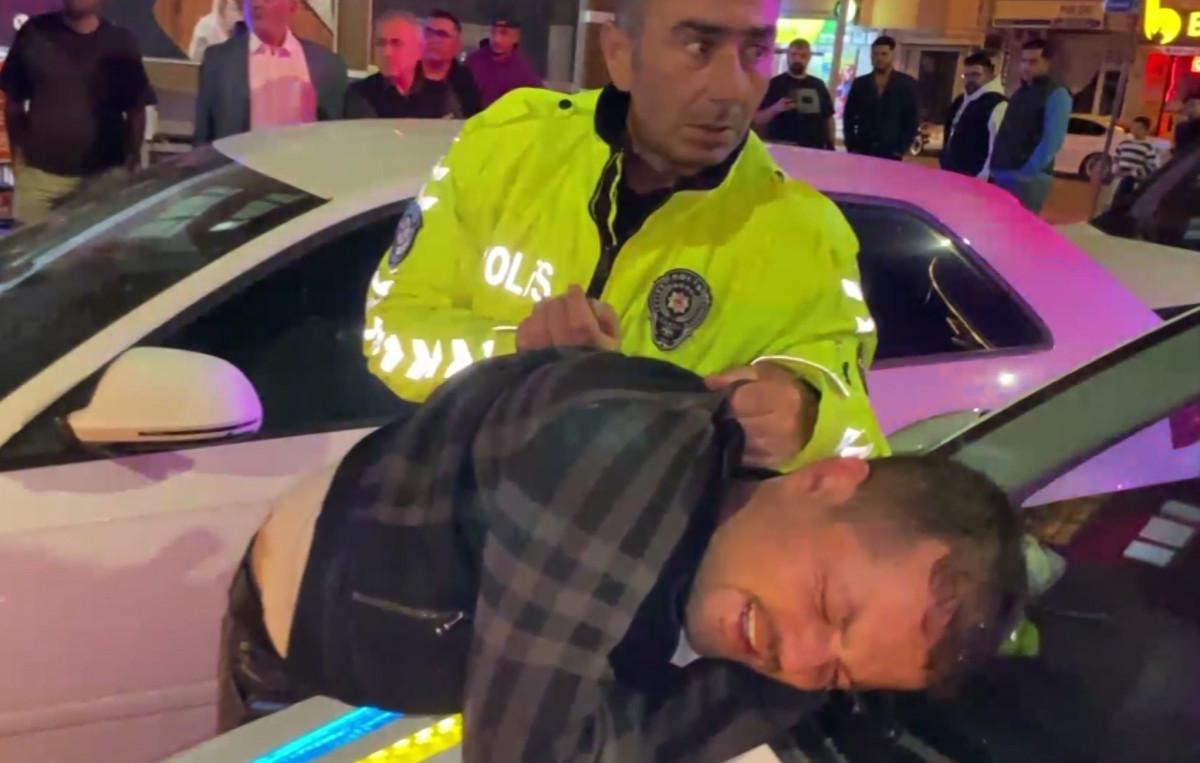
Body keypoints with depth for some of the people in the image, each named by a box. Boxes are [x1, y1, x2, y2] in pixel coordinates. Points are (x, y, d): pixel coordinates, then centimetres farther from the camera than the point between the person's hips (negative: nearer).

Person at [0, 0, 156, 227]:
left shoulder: (120, 43, 0)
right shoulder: (34, 33, 1)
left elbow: (136, 110, 5)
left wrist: (131, 164, 0)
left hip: (103, 176, 0)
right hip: (38, 172, 1)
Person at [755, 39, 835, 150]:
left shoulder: (818, 85, 11)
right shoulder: (774, 84, -1)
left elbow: (829, 118, 16)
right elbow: (757, 120, -4)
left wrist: (831, 146, 7)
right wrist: (774, 109, -22)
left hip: (814, 150, 4)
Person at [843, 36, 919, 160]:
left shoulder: (907, 84, 6)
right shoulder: (860, 84, 11)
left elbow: (912, 120, 3)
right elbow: (849, 117, 12)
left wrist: (901, 150, -6)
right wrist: (852, 147, 1)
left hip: (891, 155, -2)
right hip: (862, 153, 2)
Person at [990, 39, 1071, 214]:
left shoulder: (1056, 95, -6)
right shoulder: (1019, 93, 19)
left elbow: (1052, 141, -16)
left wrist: (1027, 172, -21)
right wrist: (995, 167, 11)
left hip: (1028, 179, -8)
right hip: (1000, 175, 8)